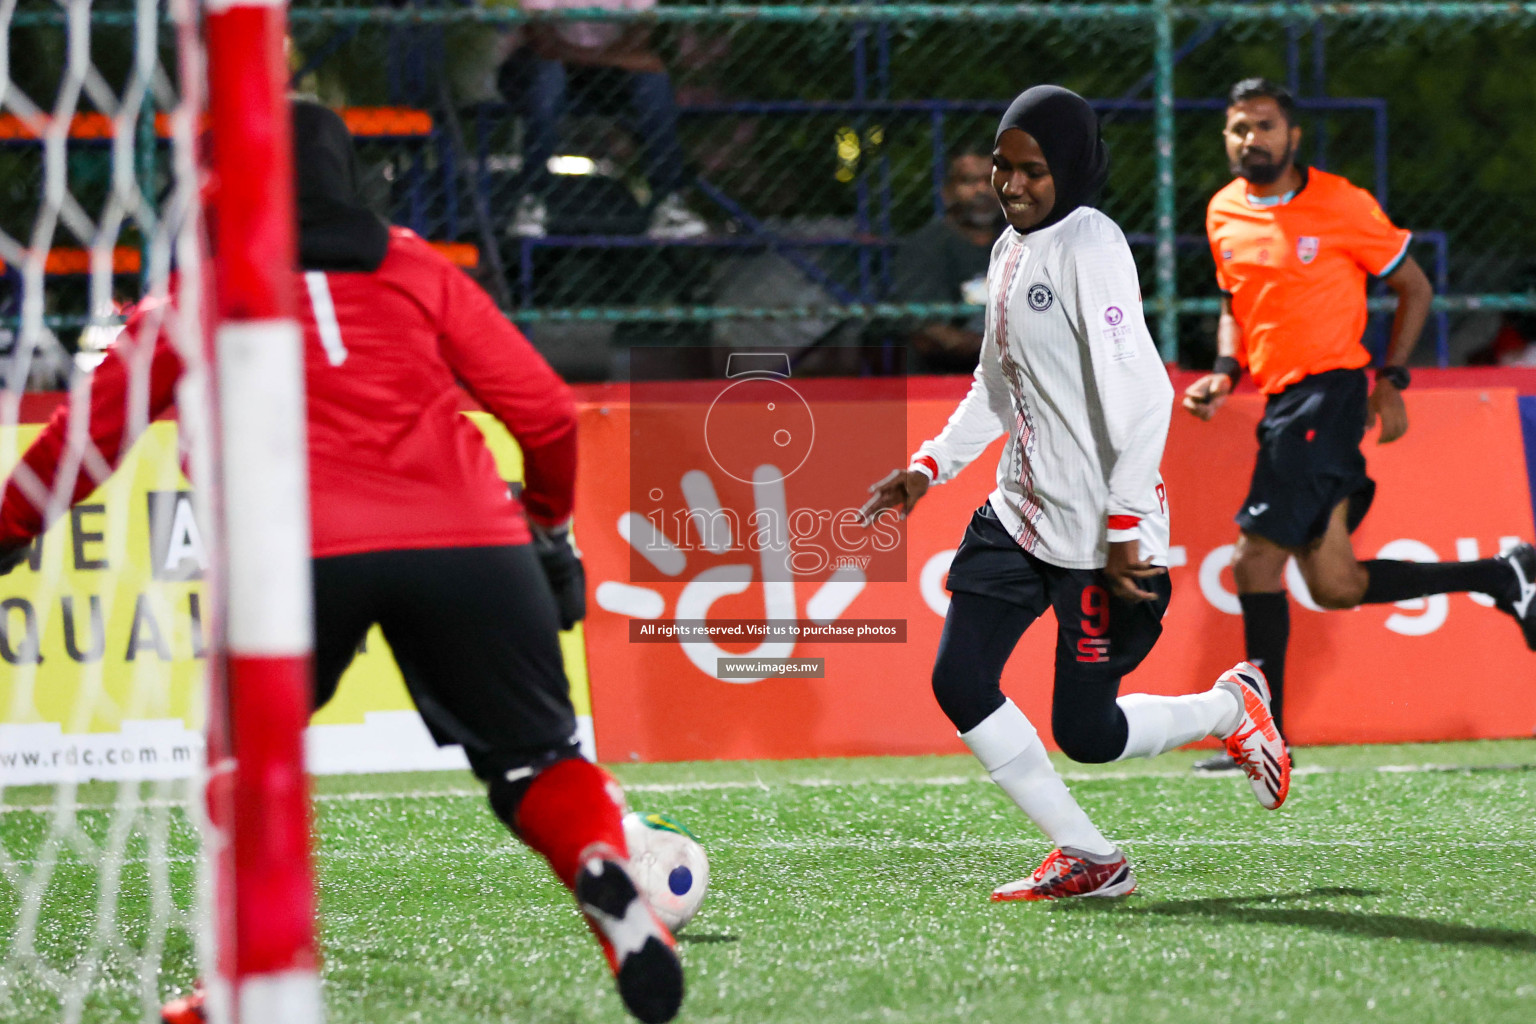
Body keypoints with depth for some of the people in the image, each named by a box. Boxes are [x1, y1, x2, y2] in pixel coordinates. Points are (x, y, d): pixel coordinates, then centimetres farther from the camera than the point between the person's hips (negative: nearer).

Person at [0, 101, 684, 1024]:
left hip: (299, 555, -1)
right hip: (467, 541, 1)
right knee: (535, 757, 11)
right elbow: (546, 413, 17)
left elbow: (88, 436, 22)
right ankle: (606, 870, -19)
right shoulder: (415, 269, 20)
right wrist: (547, 520, 34)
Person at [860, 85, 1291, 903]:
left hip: (1101, 534, -9)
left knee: (1083, 733, -3)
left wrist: (1124, 530, -23)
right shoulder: (1011, 250, 11)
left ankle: (1231, 708, 26)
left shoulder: (1089, 247, -18)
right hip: (1019, 514, 9)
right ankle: (1088, 857, 9)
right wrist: (928, 469, 14)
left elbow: (1143, 397, -23)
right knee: (958, 683, -1)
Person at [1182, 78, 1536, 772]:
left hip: (1328, 393, -7)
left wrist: (1390, 380, -4)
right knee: (1335, 587, 3)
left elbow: (1413, 287, 4)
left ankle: (1263, 734, -5)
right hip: (1284, 401, 7)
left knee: (1257, 563, -14)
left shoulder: (1341, 205, -6)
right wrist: (1225, 373, 7)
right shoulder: (1224, 214, 12)